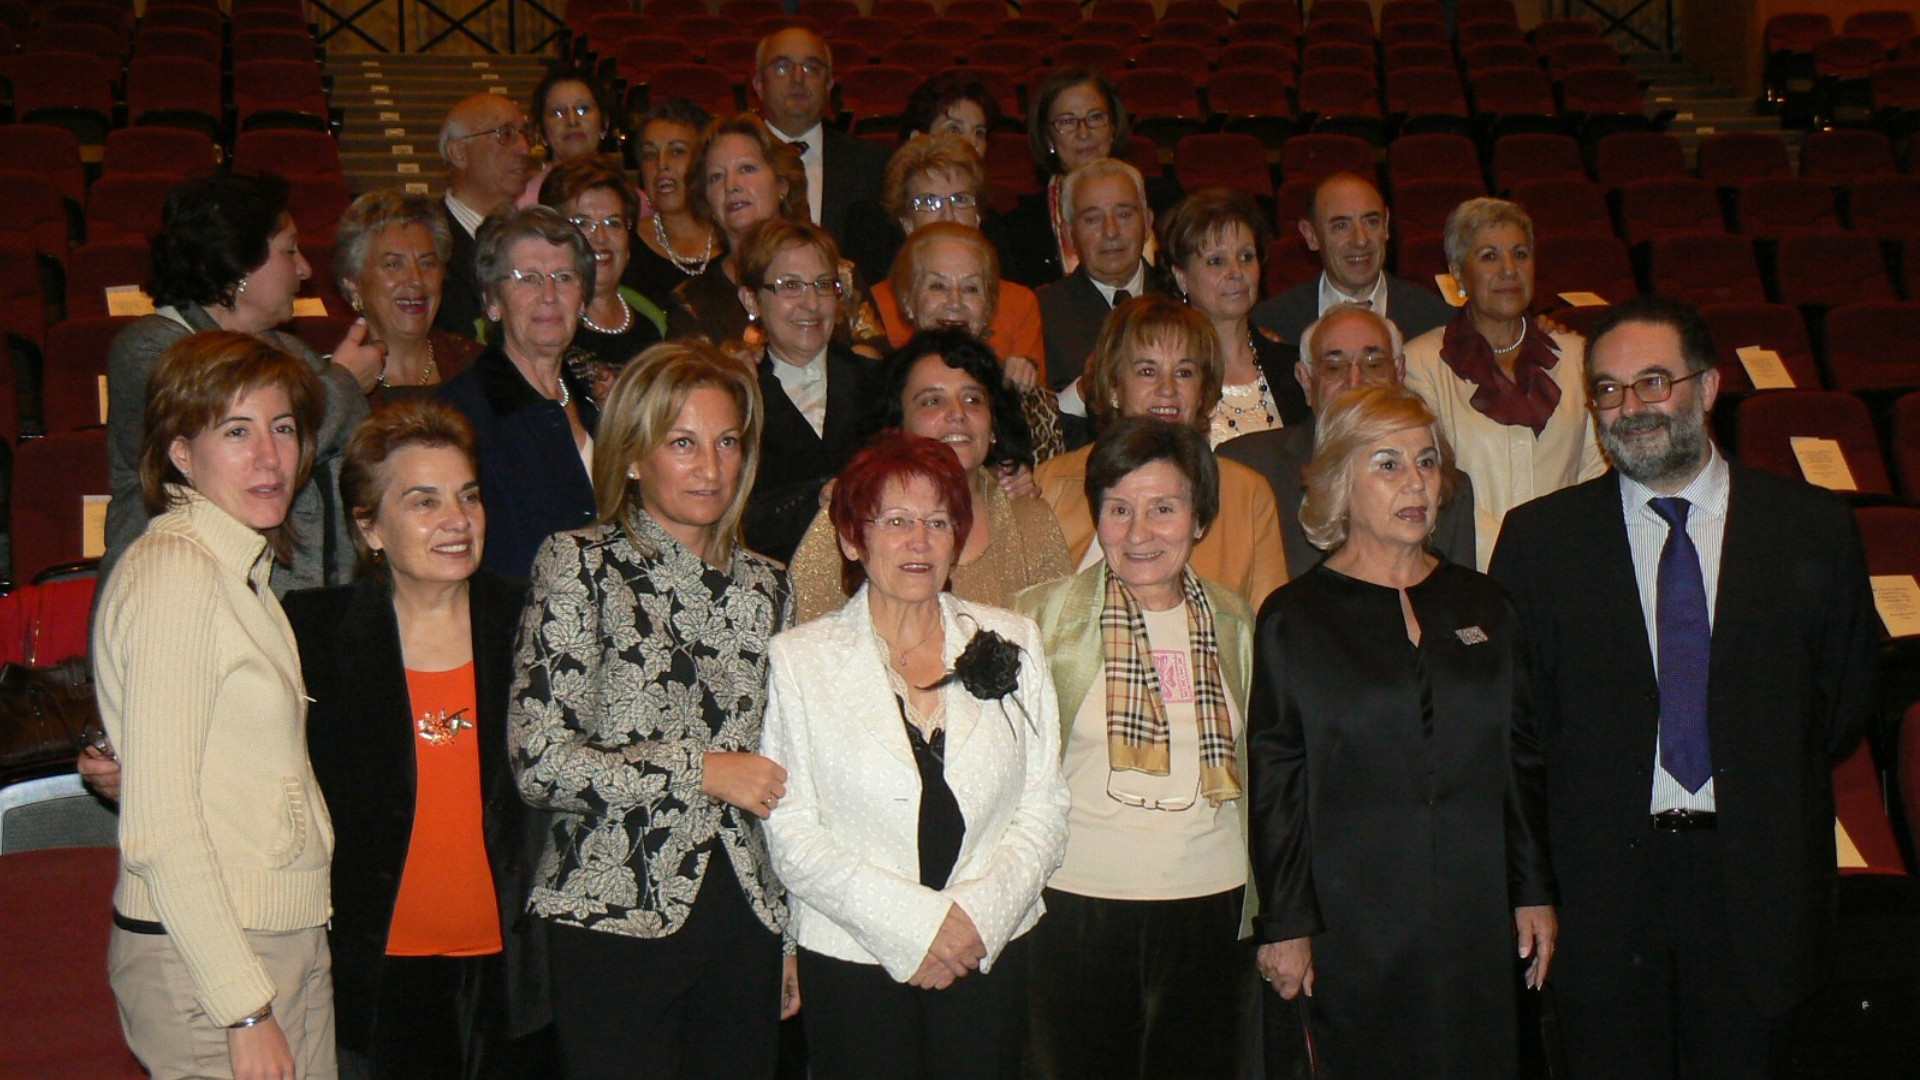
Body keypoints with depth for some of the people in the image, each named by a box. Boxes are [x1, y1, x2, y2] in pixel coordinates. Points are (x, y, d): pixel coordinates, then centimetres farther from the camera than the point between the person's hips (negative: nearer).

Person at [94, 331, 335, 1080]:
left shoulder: (242, 569, 13)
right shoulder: (174, 573, -14)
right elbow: (157, 827, -18)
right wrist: (246, 1011, -18)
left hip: (287, 944, 8)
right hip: (203, 961, -8)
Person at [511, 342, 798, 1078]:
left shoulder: (765, 587, 12)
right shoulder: (580, 566, -3)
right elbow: (539, 763, -11)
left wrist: (791, 934, 17)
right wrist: (699, 770, -12)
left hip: (745, 920, 5)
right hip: (616, 920, -4)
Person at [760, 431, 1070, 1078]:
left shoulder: (1011, 643, 7)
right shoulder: (800, 659, -1)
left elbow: (1045, 807, 4)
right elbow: (791, 835, -6)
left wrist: (982, 914, -10)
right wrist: (911, 924, -13)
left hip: (991, 955, 2)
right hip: (853, 964, -2)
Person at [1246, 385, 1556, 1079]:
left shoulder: (1482, 607, 12)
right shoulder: (1294, 619, 1)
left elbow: (1520, 760, 13)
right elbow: (1273, 786, -3)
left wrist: (1535, 892, 8)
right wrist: (1284, 925, -7)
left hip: (1475, 926, 3)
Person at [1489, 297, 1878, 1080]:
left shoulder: (1813, 528, 3)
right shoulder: (1538, 538, 2)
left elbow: (1847, 700, 9)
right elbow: (1515, 716, 4)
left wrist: (1771, 796, 5)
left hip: (1754, 876, 0)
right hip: (1602, 882, 0)